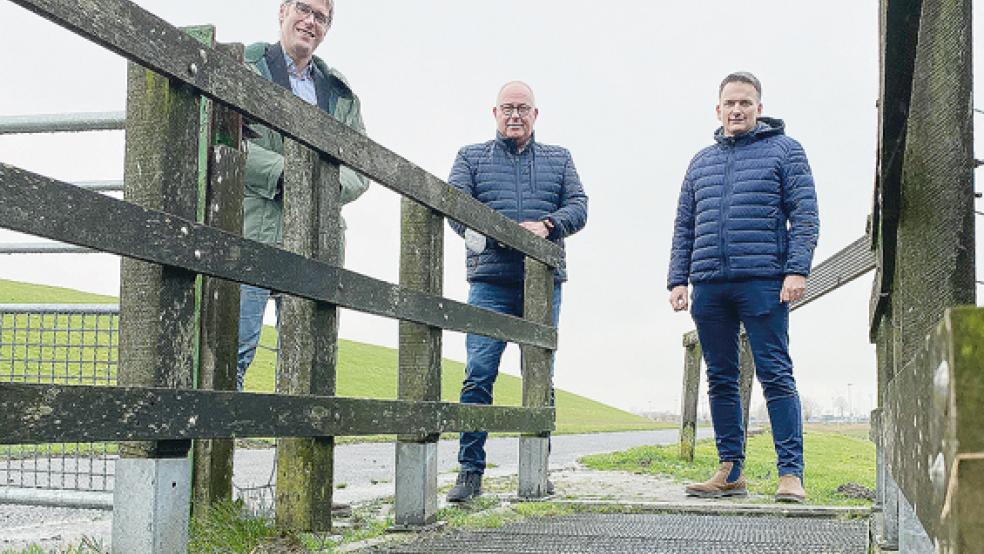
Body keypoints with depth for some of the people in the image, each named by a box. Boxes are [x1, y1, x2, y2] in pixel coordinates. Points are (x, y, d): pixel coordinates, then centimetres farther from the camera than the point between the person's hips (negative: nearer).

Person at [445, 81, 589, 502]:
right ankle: (470, 470, -4)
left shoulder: (559, 159, 20)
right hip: (491, 283, -2)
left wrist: (548, 224, -13)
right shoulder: (471, 157, 15)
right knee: (479, 373, -9)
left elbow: (578, 206, 8)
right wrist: (476, 231, -20)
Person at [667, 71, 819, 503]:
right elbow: (684, 228, 20)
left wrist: (797, 269, -12)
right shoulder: (701, 162, 20)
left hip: (762, 284, -5)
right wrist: (678, 279, 9)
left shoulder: (784, 151, 7)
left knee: (776, 376, -6)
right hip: (709, 286, 5)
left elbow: (805, 216, 0)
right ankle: (729, 471, 13)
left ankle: (791, 473, -3)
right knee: (721, 380, 6)